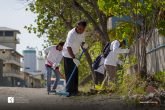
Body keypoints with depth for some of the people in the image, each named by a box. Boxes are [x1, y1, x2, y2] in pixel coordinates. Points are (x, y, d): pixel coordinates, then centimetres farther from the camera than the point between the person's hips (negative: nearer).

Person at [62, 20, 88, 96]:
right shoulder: (72, 34, -29)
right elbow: (69, 47, -35)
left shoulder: (82, 33, -4)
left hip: (75, 55, 8)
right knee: (69, 73, -10)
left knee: (75, 73, 10)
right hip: (68, 55, -8)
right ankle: (69, 91, -8)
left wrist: (83, 44, -14)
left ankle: (74, 91, 16)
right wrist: (74, 58, -43)